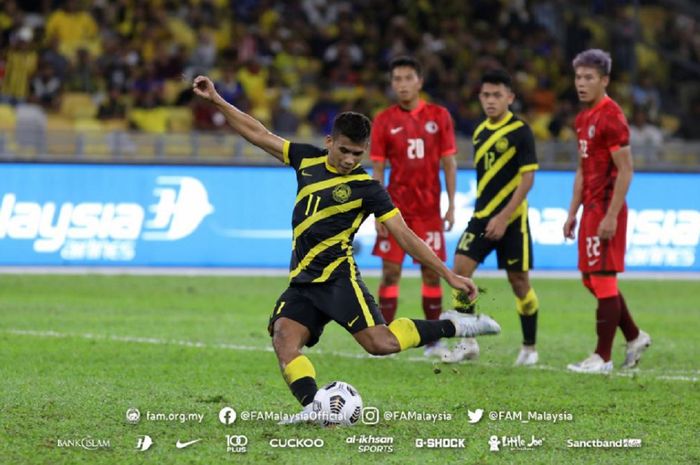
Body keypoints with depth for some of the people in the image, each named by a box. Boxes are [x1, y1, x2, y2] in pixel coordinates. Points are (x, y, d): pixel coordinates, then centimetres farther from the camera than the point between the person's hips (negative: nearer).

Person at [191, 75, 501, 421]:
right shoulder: (308, 159, 7)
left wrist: (449, 276, -10)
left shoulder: (366, 188, -6)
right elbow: (258, 134, 13)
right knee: (284, 338, -21)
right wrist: (216, 100, 9)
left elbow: (406, 237, -6)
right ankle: (313, 406, -33)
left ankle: (450, 326, 0)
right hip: (302, 281, 5)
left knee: (380, 343, -20)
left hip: (338, 276, -5)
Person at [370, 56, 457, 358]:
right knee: (390, 270, -3)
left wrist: (451, 205, -1)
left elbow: (448, 163, 4)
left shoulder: (438, 116, 3)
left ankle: (434, 341, 10)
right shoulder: (384, 121, 2)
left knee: (431, 271, 2)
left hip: (429, 208, 0)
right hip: (396, 207, 0)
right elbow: (377, 170, 3)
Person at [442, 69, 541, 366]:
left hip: (511, 218, -5)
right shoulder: (480, 132, 10)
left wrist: (503, 217, -19)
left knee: (518, 280, 1)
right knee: (460, 269, -9)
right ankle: (467, 342, 0)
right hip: (482, 216, 5)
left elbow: (527, 178, -14)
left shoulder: (520, 131, -10)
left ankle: (529, 347, 15)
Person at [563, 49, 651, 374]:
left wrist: (611, 216, -20)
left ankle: (602, 358, 1)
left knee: (603, 281, -4)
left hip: (606, 210, -9)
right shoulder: (583, 119, 14)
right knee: (591, 280, 14)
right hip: (590, 209, 9)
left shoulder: (611, 118, -14)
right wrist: (573, 212, 18)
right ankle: (634, 337, 26)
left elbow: (625, 170, -17)